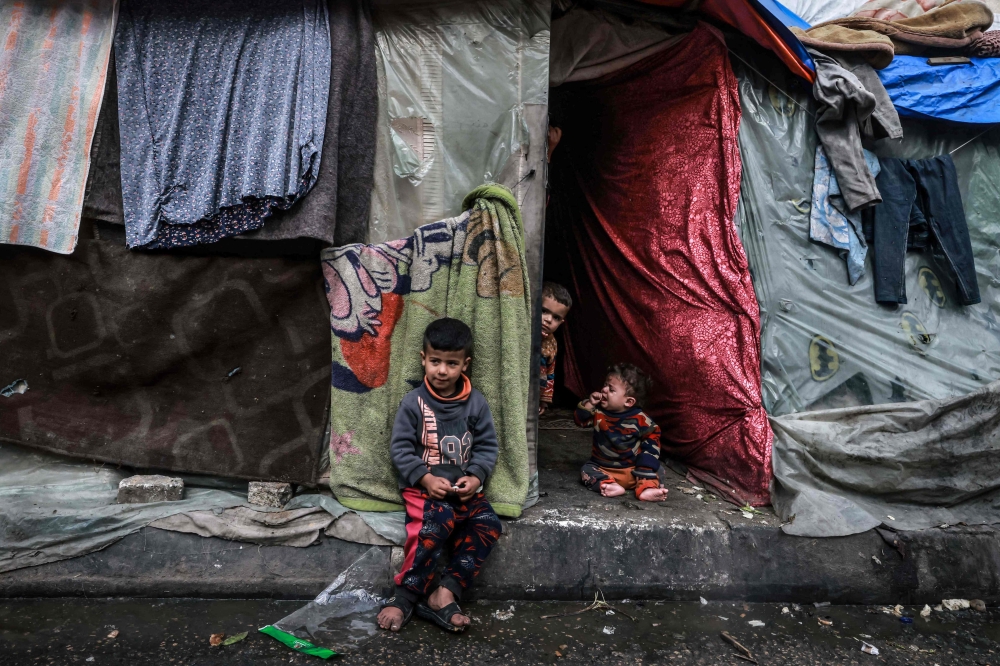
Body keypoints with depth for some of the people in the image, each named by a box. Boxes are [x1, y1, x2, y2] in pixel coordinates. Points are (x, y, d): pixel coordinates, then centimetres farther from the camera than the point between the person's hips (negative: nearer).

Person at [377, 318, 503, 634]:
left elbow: (487, 446, 5)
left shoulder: (476, 403, 3)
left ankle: (445, 592, -17)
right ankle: (407, 595, -17)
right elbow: (400, 447, -5)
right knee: (439, 518, -30)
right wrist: (426, 478, -16)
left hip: (464, 486, 4)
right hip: (423, 484, -3)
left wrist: (476, 477, -12)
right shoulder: (413, 401, -4)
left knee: (488, 524, -18)